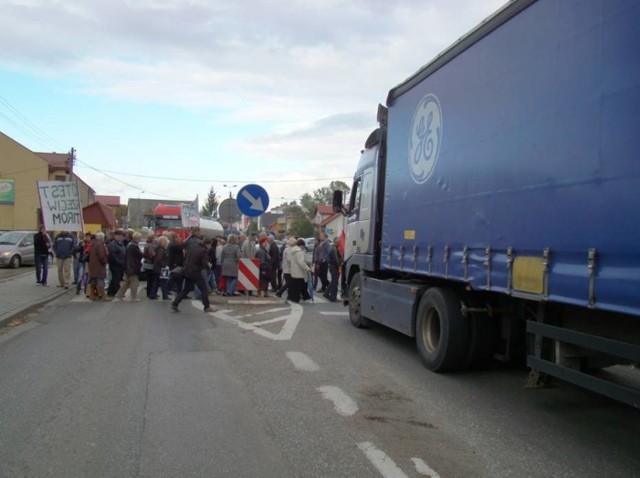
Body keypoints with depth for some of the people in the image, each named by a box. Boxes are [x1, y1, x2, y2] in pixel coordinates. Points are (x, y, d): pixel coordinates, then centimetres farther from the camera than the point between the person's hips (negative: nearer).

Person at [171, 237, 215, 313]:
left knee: (186, 289, 18)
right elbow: (205, 265, -17)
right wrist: (208, 267, 3)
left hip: (187, 271, 7)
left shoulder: (192, 246, 8)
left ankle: (174, 304, 14)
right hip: (196, 272, -7)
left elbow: (185, 257, 14)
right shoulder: (204, 251, -15)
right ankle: (207, 307, 7)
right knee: (204, 289, 5)